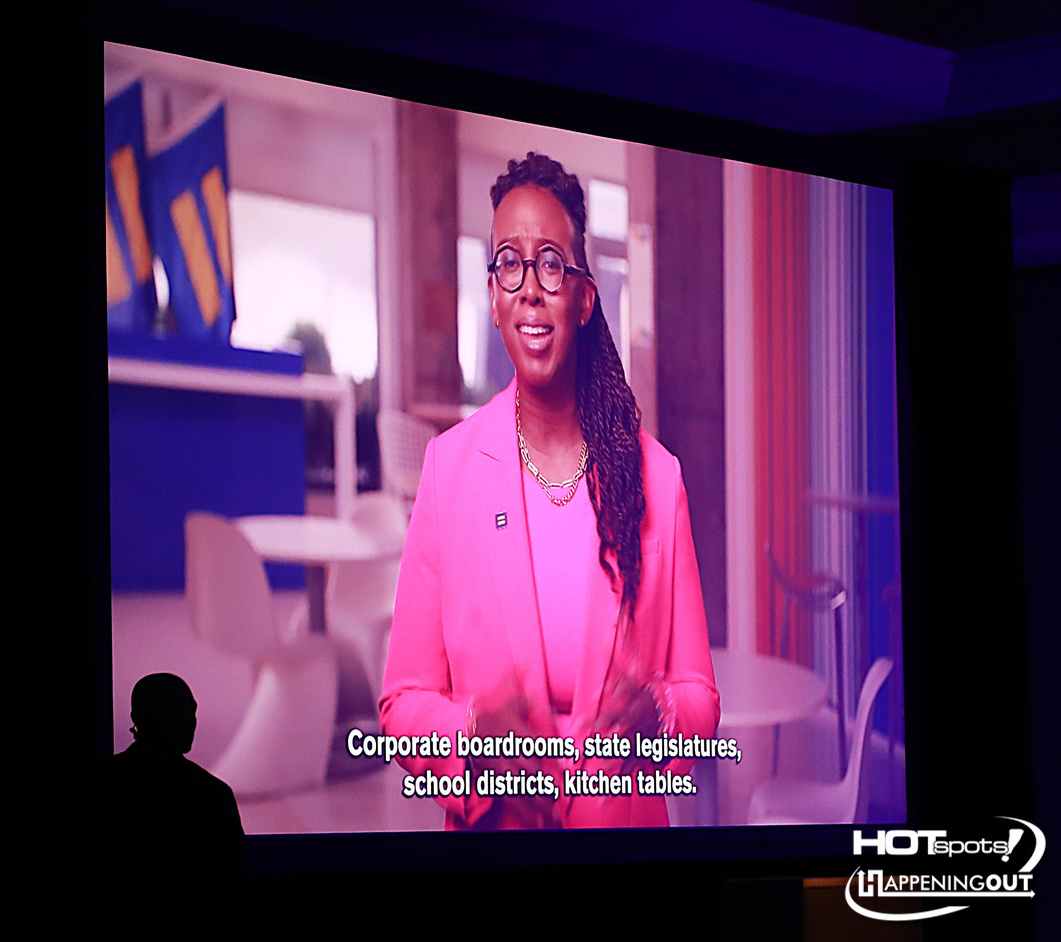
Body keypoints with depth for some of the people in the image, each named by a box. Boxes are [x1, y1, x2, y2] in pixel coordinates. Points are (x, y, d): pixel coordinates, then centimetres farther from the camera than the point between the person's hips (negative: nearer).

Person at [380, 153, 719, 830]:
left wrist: (657, 715, -21)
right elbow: (403, 703, -4)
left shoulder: (657, 476, -2)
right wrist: (474, 737, -23)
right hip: (491, 831, -1)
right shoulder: (450, 465, -5)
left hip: (627, 825, 1)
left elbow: (701, 697, 0)